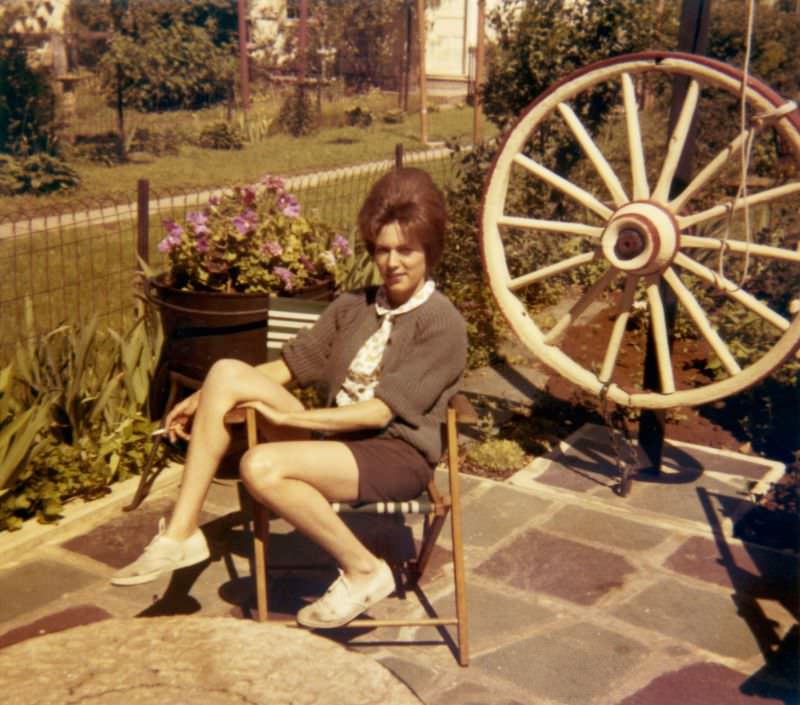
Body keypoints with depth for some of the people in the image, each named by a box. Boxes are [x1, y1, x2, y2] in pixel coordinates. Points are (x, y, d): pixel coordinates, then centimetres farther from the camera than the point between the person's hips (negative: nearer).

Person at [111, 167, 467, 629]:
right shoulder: (352, 307, 14)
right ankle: (180, 533, -12)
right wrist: (205, 399, 4)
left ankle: (364, 571, -10)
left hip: (398, 455, -7)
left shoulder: (443, 325, -7)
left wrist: (287, 417, -16)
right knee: (228, 372, -12)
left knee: (262, 466, -31)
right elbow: (290, 365, 13)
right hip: (333, 439, 7)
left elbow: (380, 412, -15)